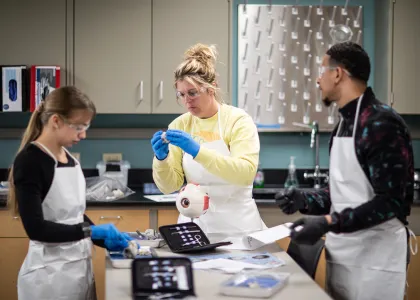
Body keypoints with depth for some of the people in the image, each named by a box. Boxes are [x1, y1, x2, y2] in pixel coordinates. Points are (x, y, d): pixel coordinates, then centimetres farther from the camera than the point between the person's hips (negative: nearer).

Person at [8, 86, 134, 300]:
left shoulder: (70, 159, 9)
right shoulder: (30, 161, -14)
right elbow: (35, 228, -21)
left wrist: (105, 239, 1)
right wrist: (91, 231, -22)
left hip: (79, 265, 7)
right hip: (50, 273, -7)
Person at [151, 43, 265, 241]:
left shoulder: (238, 120, -7)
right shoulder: (179, 125, 3)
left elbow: (246, 173, -22)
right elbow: (169, 186, 1)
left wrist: (198, 151, -30)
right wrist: (162, 158, -18)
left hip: (236, 225, -3)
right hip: (194, 223, 3)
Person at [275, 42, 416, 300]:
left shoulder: (381, 124, -16)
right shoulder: (344, 124, 12)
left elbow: (390, 201, -21)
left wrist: (328, 223, -26)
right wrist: (306, 200, 2)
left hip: (374, 257, -8)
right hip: (342, 255, 8)